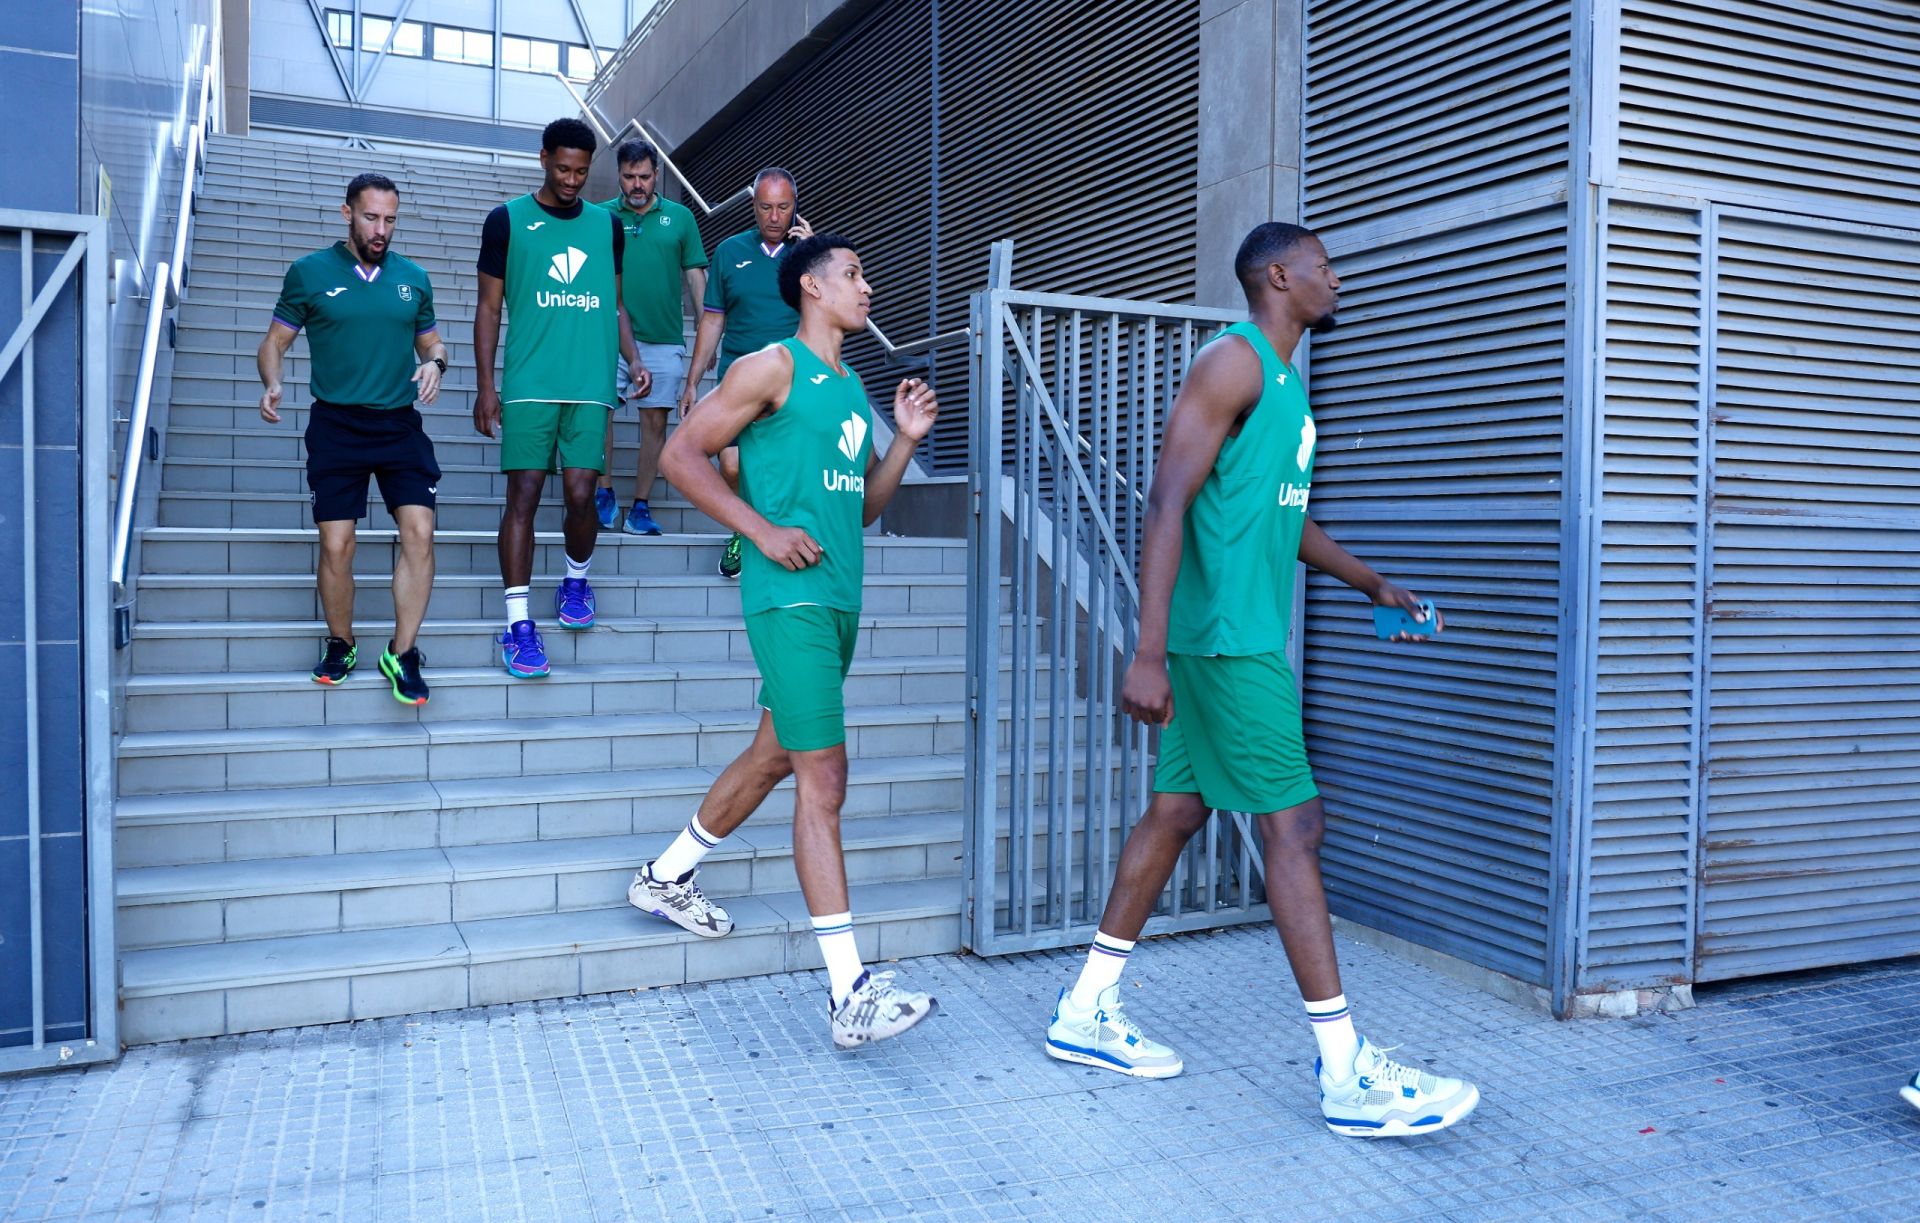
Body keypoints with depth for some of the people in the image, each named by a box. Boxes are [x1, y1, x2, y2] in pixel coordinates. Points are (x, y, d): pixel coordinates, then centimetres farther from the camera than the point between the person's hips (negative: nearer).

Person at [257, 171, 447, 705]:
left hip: (400, 424, 2)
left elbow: (431, 341, 20)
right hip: (335, 426, -1)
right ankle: (340, 645, 19)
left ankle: (402, 652, -3)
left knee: (419, 531, -13)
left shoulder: (413, 277, 11)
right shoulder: (309, 272, 5)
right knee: (336, 544, -3)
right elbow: (275, 342, 8)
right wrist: (272, 384, -12)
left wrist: (434, 363, -3)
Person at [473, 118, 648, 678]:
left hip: (590, 384, 2)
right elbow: (489, 307, 6)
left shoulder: (607, 225, 14)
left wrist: (633, 358, 4)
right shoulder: (507, 221, 5)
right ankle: (518, 622, -3)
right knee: (523, 494, -6)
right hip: (529, 385, -2)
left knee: (580, 495, -1)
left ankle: (576, 581, 28)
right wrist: (485, 385, -1)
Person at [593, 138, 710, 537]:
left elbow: (695, 276, 9)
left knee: (655, 421, 3)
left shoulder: (680, 217, 9)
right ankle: (604, 494, 6)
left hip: (664, 339, 1)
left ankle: (640, 508, 11)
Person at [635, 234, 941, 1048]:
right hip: (791, 595, -9)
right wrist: (763, 531, -16)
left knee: (776, 754, 18)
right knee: (823, 776, -12)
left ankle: (666, 878, 39)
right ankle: (849, 993, -10)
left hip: (838, 598, 9)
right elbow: (682, 454, -9)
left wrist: (906, 440, 9)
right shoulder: (775, 368, -5)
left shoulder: (850, 386, 19)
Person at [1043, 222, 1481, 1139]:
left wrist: (1372, 585, 31)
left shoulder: (1283, 383, 21)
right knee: (1294, 825, -8)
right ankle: (1348, 1076, -1)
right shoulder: (1233, 363, -10)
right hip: (1227, 639, -10)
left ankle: (1086, 1013, 21)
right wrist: (1149, 652, -26)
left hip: (1244, 637, 10)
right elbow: (1168, 501, -19)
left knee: (1178, 811, 11)